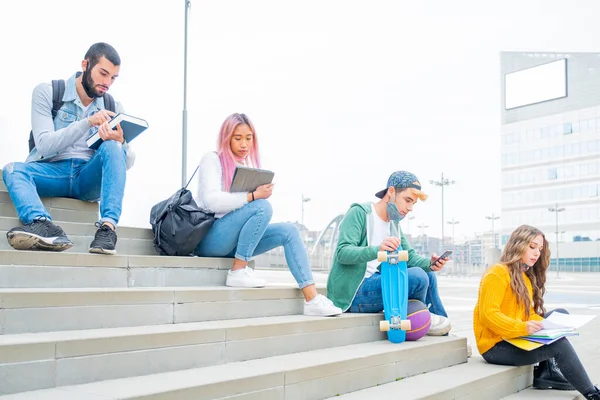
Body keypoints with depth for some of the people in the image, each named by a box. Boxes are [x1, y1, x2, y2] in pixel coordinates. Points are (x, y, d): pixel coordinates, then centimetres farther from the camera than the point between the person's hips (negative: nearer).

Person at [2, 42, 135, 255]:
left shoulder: (114, 108, 7)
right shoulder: (46, 92, -1)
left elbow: (128, 162, 1)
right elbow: (44, 145, -13)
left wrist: (120, 143, -24)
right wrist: (88, 122, -26)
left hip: (90, 178, 1)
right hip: (52, 172, -1)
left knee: (111, 147, -27)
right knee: (12, 170, -28)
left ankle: (108, 226, -41)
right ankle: (44, 226, -53)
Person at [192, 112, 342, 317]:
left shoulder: (248, 164, 15)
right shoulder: (212, 159, -6)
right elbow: (212, 201, -21)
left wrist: (263, 192, -10)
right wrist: (253, 196, -28)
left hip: (233, 240, 7)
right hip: (208, 237, -7)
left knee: (288, 231, -12)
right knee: (262, 207, -28)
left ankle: (312, 299, -19)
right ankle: (238, 271, -21)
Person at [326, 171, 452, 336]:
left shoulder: (394, 223, 14)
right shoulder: (359, 213, -12)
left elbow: (410, 256, 8)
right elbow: (342, 252, -24)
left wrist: (429, 263, -14)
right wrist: (377, 250, -41)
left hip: (375, 283, 9)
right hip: (352, 292, -9)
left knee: (429, 275, 4)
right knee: (417, 277, -22)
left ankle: (445, 335, 17)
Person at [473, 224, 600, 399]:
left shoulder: (527, 277, 15)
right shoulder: (497, 273, -15)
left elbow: (528, 313, 11)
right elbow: (488, 314, -23)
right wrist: (523, 328, -32)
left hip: (514, 339, 9)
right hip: (495, 346, -9)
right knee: (559, 344, -19)